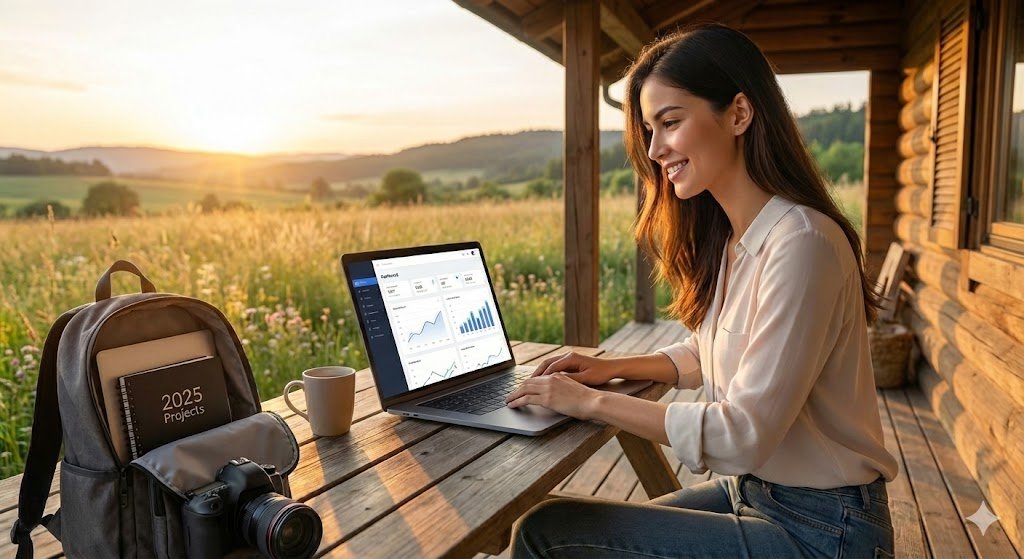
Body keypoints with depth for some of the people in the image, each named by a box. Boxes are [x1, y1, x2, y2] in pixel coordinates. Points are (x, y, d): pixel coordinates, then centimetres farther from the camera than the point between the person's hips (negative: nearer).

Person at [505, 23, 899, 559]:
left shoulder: (799, 244, -24)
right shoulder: (726, 238, 3)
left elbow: (745, 434, -24)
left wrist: (594, 402, -19)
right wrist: (616, 367, 2)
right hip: (750, 490, 8)